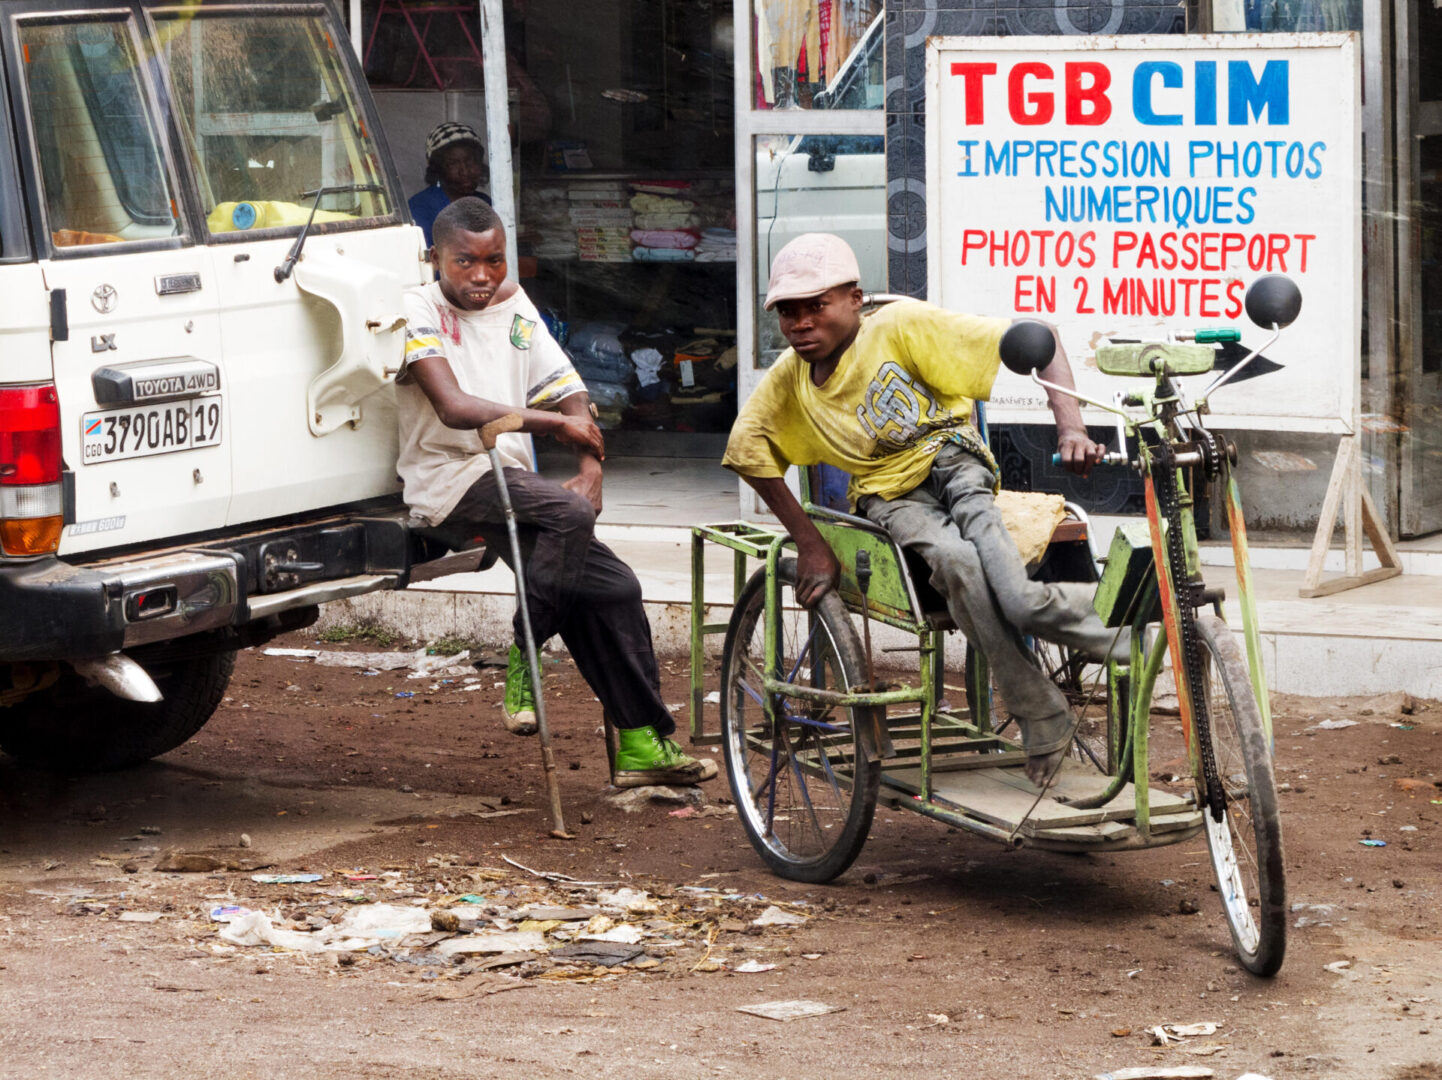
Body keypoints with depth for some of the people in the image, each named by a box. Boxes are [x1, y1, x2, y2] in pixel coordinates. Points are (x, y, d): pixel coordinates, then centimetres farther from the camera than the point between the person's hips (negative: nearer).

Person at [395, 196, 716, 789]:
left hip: (509, 477, 7)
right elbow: (454, 407, -21)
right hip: (449, 480, -7)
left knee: (614, 587, -2)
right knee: (569, 514, -31)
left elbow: (571, 395, 13)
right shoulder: (419, 310, -7)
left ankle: (642, 746, 6)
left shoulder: (514, 307, 14)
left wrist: (589, 469, -5)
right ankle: (523, 662, -16)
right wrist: (554, 423, -18)